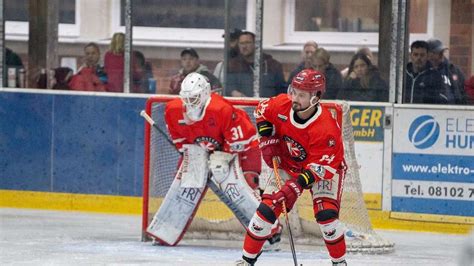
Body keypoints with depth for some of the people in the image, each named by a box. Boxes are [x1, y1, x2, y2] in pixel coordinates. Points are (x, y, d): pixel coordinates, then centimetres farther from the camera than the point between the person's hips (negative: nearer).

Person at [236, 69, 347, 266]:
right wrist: (267, 140, -7)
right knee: (267, 209, -7)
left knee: (326, 213, -22)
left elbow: (321, 167, -33)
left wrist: (297, 186, -42)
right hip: (288, 166, 4)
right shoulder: (283, 104, -20)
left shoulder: (326, 128, -35)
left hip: (324, 170, -4)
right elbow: (262, 111, 3)